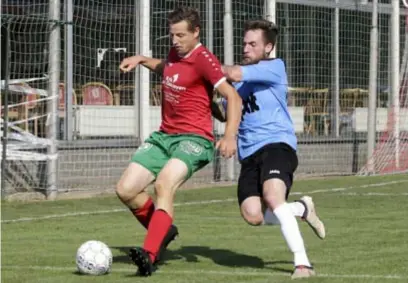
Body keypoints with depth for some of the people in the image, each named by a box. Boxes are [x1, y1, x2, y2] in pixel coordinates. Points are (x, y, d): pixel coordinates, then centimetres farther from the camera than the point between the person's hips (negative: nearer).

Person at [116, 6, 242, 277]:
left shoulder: (203, 59, -13)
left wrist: (230, 136, -32)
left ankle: (150, 254, -42)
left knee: (164, 184, -34)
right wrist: (142, 60, 25)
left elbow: (233, 96, -21)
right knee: (126, 190, -2)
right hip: (164, 135, 8)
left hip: (194, 139, -8)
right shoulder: (175, 53, 11)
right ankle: (163, 231, 21)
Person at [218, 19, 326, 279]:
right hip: (249, 153, 7)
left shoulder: (275, 67, -3)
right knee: (253, 216, -11)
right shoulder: (242, 77, 21)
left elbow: (233, 74, -15)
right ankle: (302, 209, 18)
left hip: (276, 144, -7)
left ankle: (303, 263, -29)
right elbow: (225, 114, 27)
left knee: (272, 197, -31)